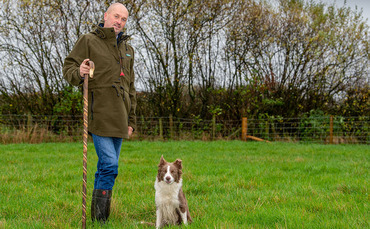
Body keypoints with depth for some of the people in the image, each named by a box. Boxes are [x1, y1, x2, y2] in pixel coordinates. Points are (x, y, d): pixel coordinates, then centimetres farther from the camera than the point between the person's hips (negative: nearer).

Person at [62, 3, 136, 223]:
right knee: (109, 165, -14)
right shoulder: (89, 41, 1)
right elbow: (69, 67, 0)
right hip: (100, 114, -7)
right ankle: (99, 216, -3)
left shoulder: (127, 49, 20)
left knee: (109, 167, 9)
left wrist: (131, 120, 20)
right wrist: (79, 74, -24)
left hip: (119, 118, 7)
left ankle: (101, 216, 17)